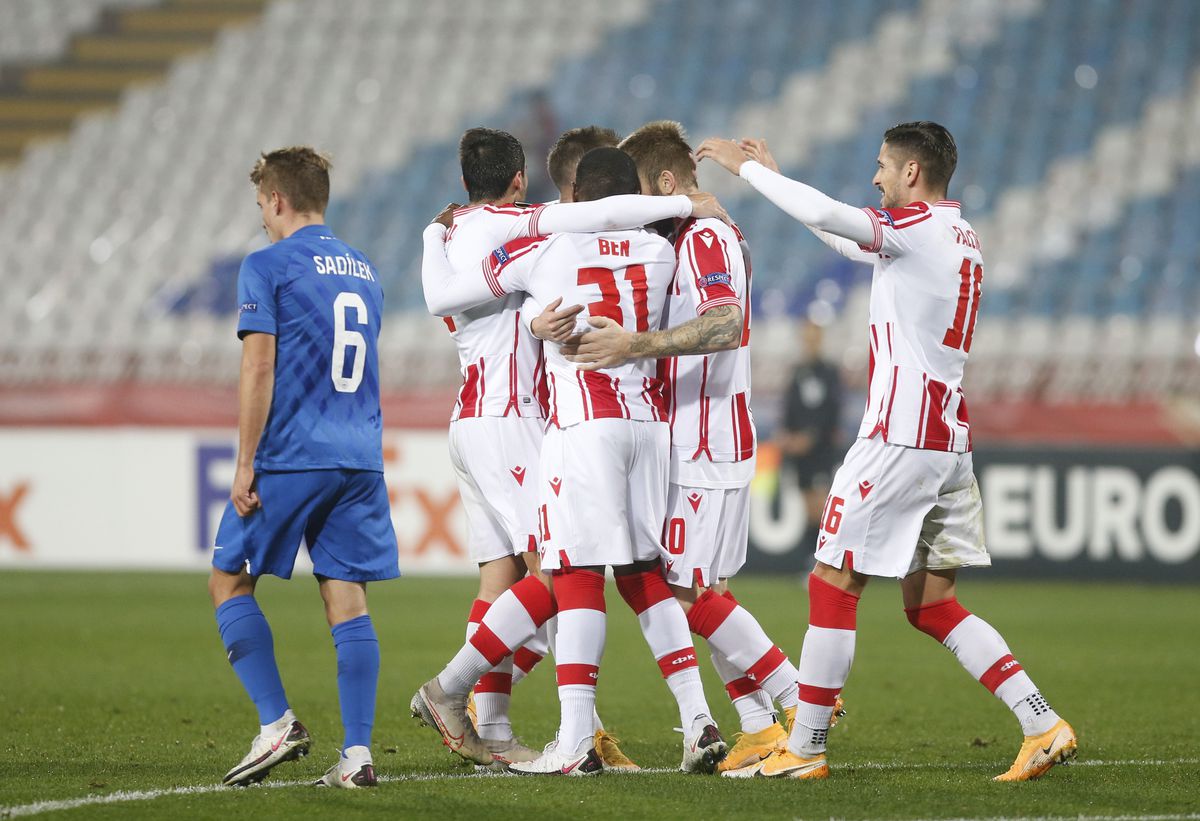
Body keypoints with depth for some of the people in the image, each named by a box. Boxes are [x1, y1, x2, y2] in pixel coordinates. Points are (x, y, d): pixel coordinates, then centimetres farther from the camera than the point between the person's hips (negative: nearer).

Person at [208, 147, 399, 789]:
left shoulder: (266, 267, -4)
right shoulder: (364, 271, 17)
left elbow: (259, 368, -10)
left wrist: (245, 464, -8)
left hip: (291, 456, -6)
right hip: (361, 459, 6)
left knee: (229, 579, 7)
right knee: (346, 599, 3)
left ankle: (277, 723, -5)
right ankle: (356, 754, -4)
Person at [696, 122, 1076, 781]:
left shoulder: (918, 228, -10)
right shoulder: (960, 236, 18)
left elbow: (826, 216, -24)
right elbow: (851, 239, 29)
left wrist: (748, 167, -11)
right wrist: (773, 175, 29)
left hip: (901, 437, -9)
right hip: (951, 438, 9)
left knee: (832, 585, -1)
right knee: (931, 603, 12)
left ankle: (803, 750, 2)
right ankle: (1044, 727, 4)